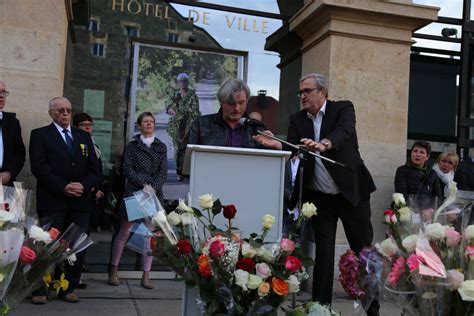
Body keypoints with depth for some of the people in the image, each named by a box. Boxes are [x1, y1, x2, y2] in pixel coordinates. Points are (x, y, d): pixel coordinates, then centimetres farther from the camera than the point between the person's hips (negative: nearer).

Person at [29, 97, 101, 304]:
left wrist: (84, 186, -8)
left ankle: (68, 288, 17)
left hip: (80, 201, 4)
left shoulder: (84, 137, 17)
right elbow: (39, 167, -7)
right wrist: (63, 187, -15)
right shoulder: (40, 135, 5)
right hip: (52, 201, -4)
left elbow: (95, 169, 10)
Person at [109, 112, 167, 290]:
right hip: (134, 193, -2)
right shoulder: (132, 146, 6)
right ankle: (114, 270, 14)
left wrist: (154, 187, -12)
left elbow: (163, 171, 5)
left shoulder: (161, 147, 12)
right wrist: (144, 184, -14)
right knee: (124, 233, 0)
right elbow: (128, 170, -3)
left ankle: (146, 276, 8)